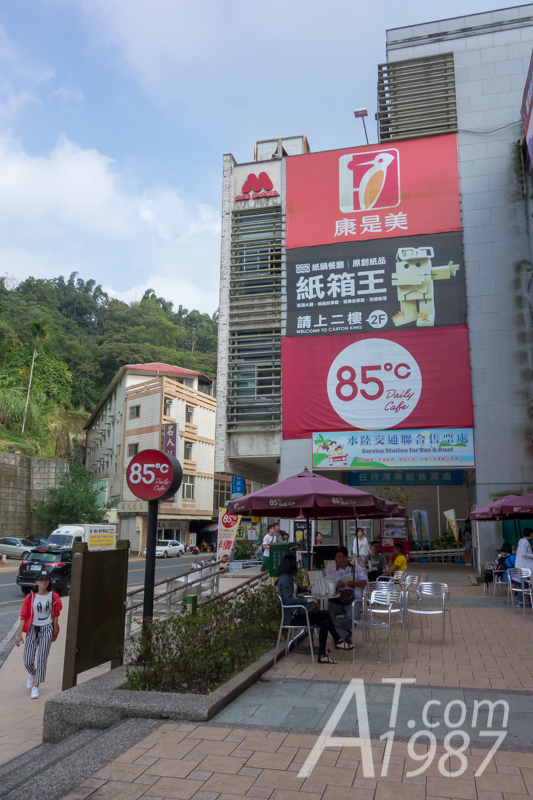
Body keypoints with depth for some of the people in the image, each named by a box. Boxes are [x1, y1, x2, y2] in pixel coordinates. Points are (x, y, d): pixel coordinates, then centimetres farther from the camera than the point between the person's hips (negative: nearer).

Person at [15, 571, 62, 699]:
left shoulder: (54, 596, -3)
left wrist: (55, 631, 4)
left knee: (42, 659, -3)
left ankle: (36, 686, 10)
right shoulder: (30, 597, -3)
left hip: (47, 629, -1)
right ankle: (33, 674, 33)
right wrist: (20, 634, -6)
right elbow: (24, 616, -2)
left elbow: (55, 615, 4)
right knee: (27, 660, -1)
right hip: (33, 628, 1)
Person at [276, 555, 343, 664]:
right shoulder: (286, 579, -15)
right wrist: (306, 600, -22)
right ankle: (337, 641, 3)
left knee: (324, 622, -2)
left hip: (294, 613, 10)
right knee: (326, 615, -13)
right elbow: (288, 600, -25)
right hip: (291, 617, -10)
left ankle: (322, 655, 1)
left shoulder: (286, 578, 16)